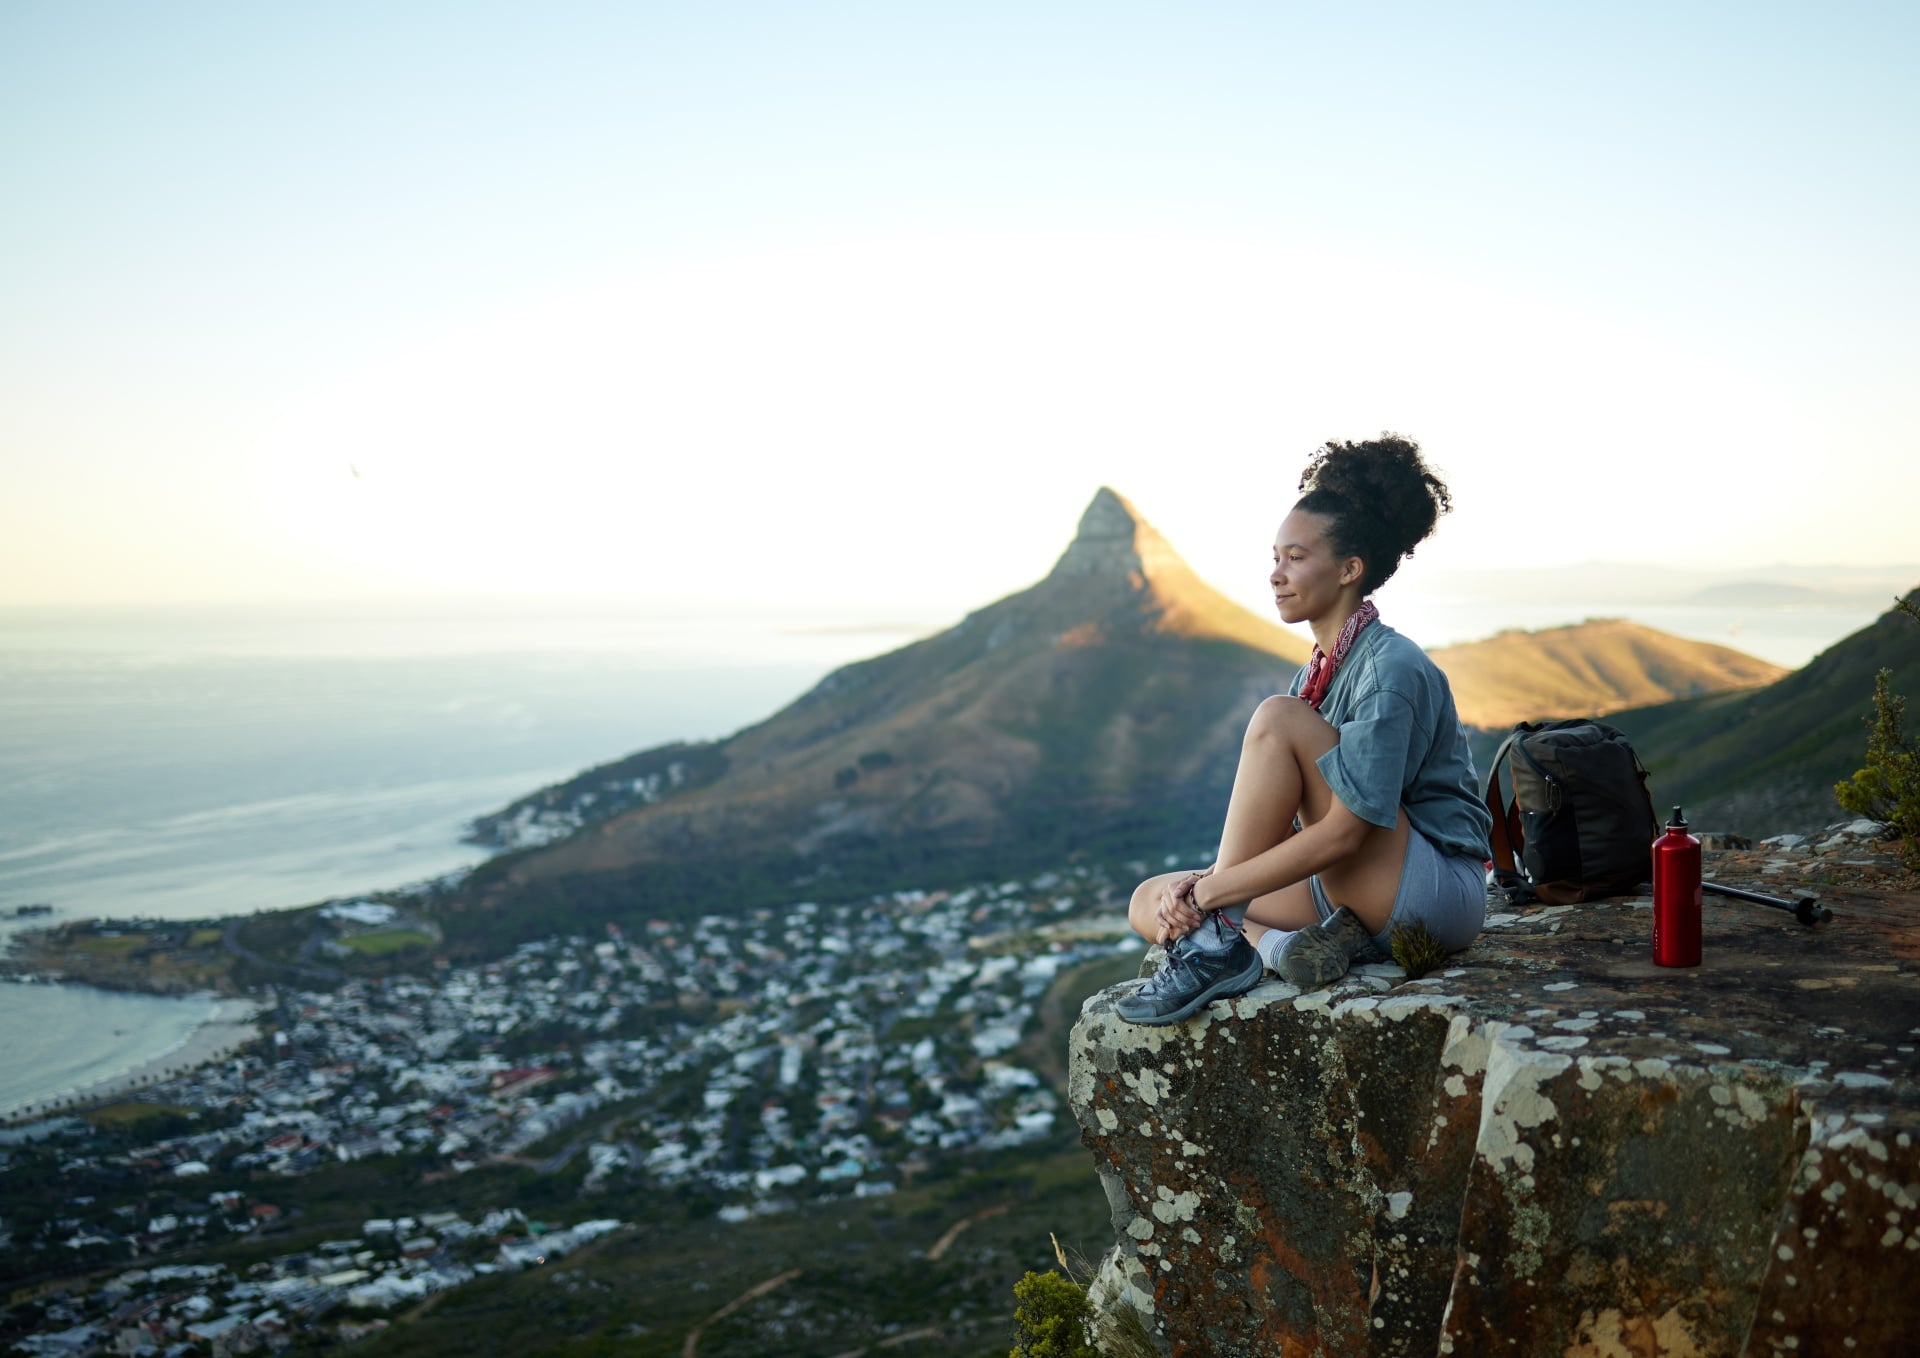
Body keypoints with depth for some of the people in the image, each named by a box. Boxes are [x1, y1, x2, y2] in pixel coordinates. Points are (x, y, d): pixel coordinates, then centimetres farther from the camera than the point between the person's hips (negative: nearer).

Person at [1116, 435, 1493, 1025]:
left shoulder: (1392, 667, -16)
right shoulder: (1313, 676, 12)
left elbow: (1343, 832, -25)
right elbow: (1276, 828, 8)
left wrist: (1207, 894, -22)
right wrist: (1197, 887, -9)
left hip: (1434, 892, -9)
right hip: (1358, 900, 9)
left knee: (1276, 718, -24)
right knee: (1150, 901, -1)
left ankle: (1216, 939, -22)